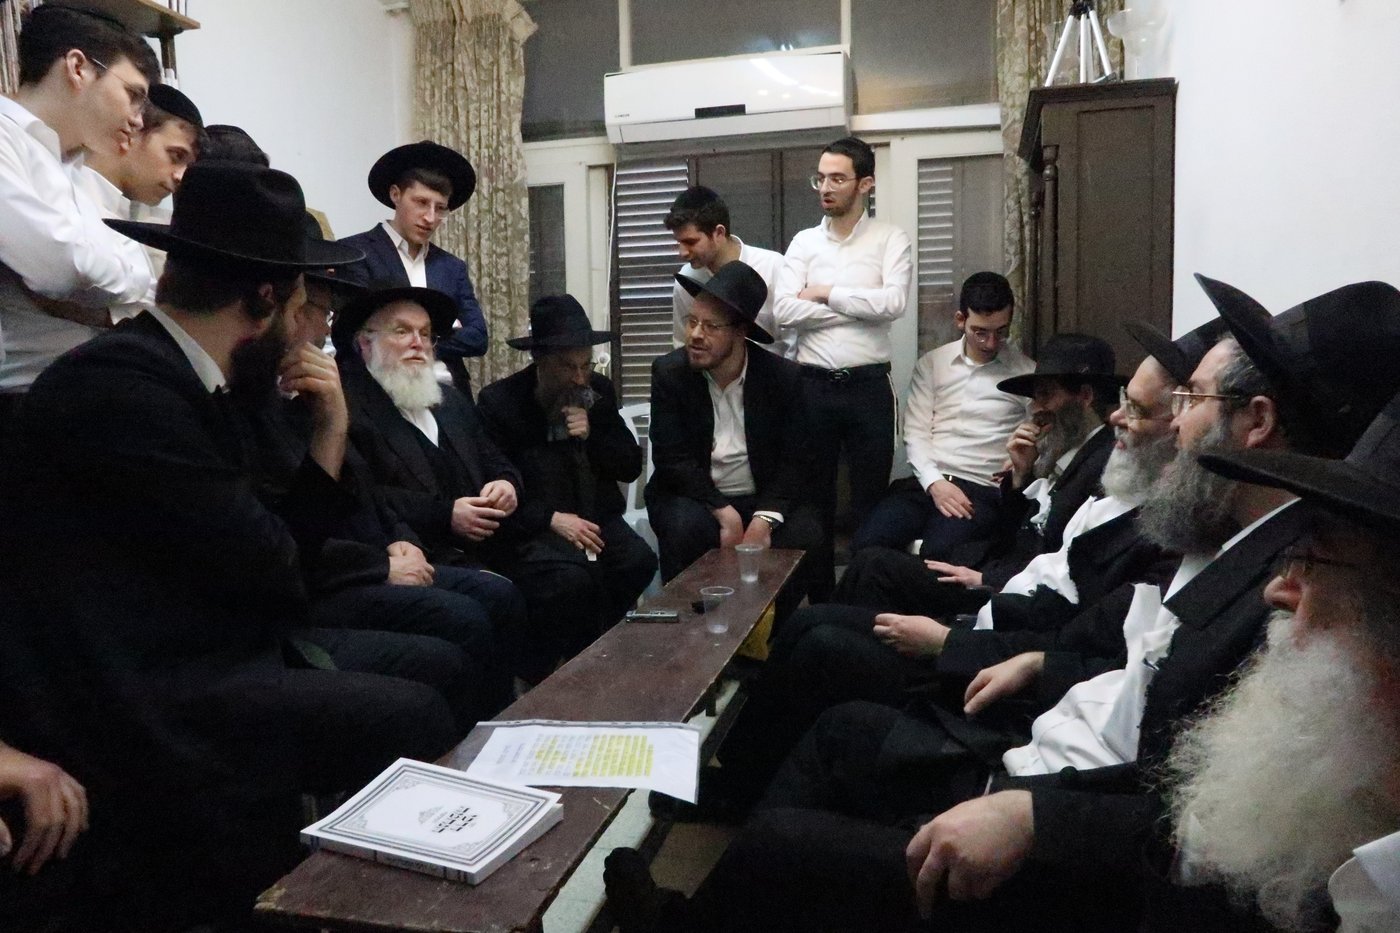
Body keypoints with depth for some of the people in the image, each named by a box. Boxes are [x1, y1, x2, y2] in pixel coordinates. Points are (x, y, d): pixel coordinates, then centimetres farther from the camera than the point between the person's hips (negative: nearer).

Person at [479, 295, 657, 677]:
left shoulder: (599, 391, 6)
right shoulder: (498, 401, -7)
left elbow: (631, 468, 7)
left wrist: (593, 436, -12)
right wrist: (552, 518, -20)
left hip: (594, 517, 5)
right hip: (532, 527, -4)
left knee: (639, 561, -25)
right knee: (573, 579, -33)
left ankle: (580, 653, -5)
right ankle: (545, 667, -5)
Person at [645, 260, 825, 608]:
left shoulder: (784, 376, -7)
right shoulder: (669, 371, -8)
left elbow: (796, 460, -7)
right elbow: (672, 458, -12)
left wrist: (764, 520, -23)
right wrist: (723, 513, -22)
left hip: (765, 499, 1)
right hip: (695, 497, -1)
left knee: (804, 536, -26)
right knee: (687, 527, -32)